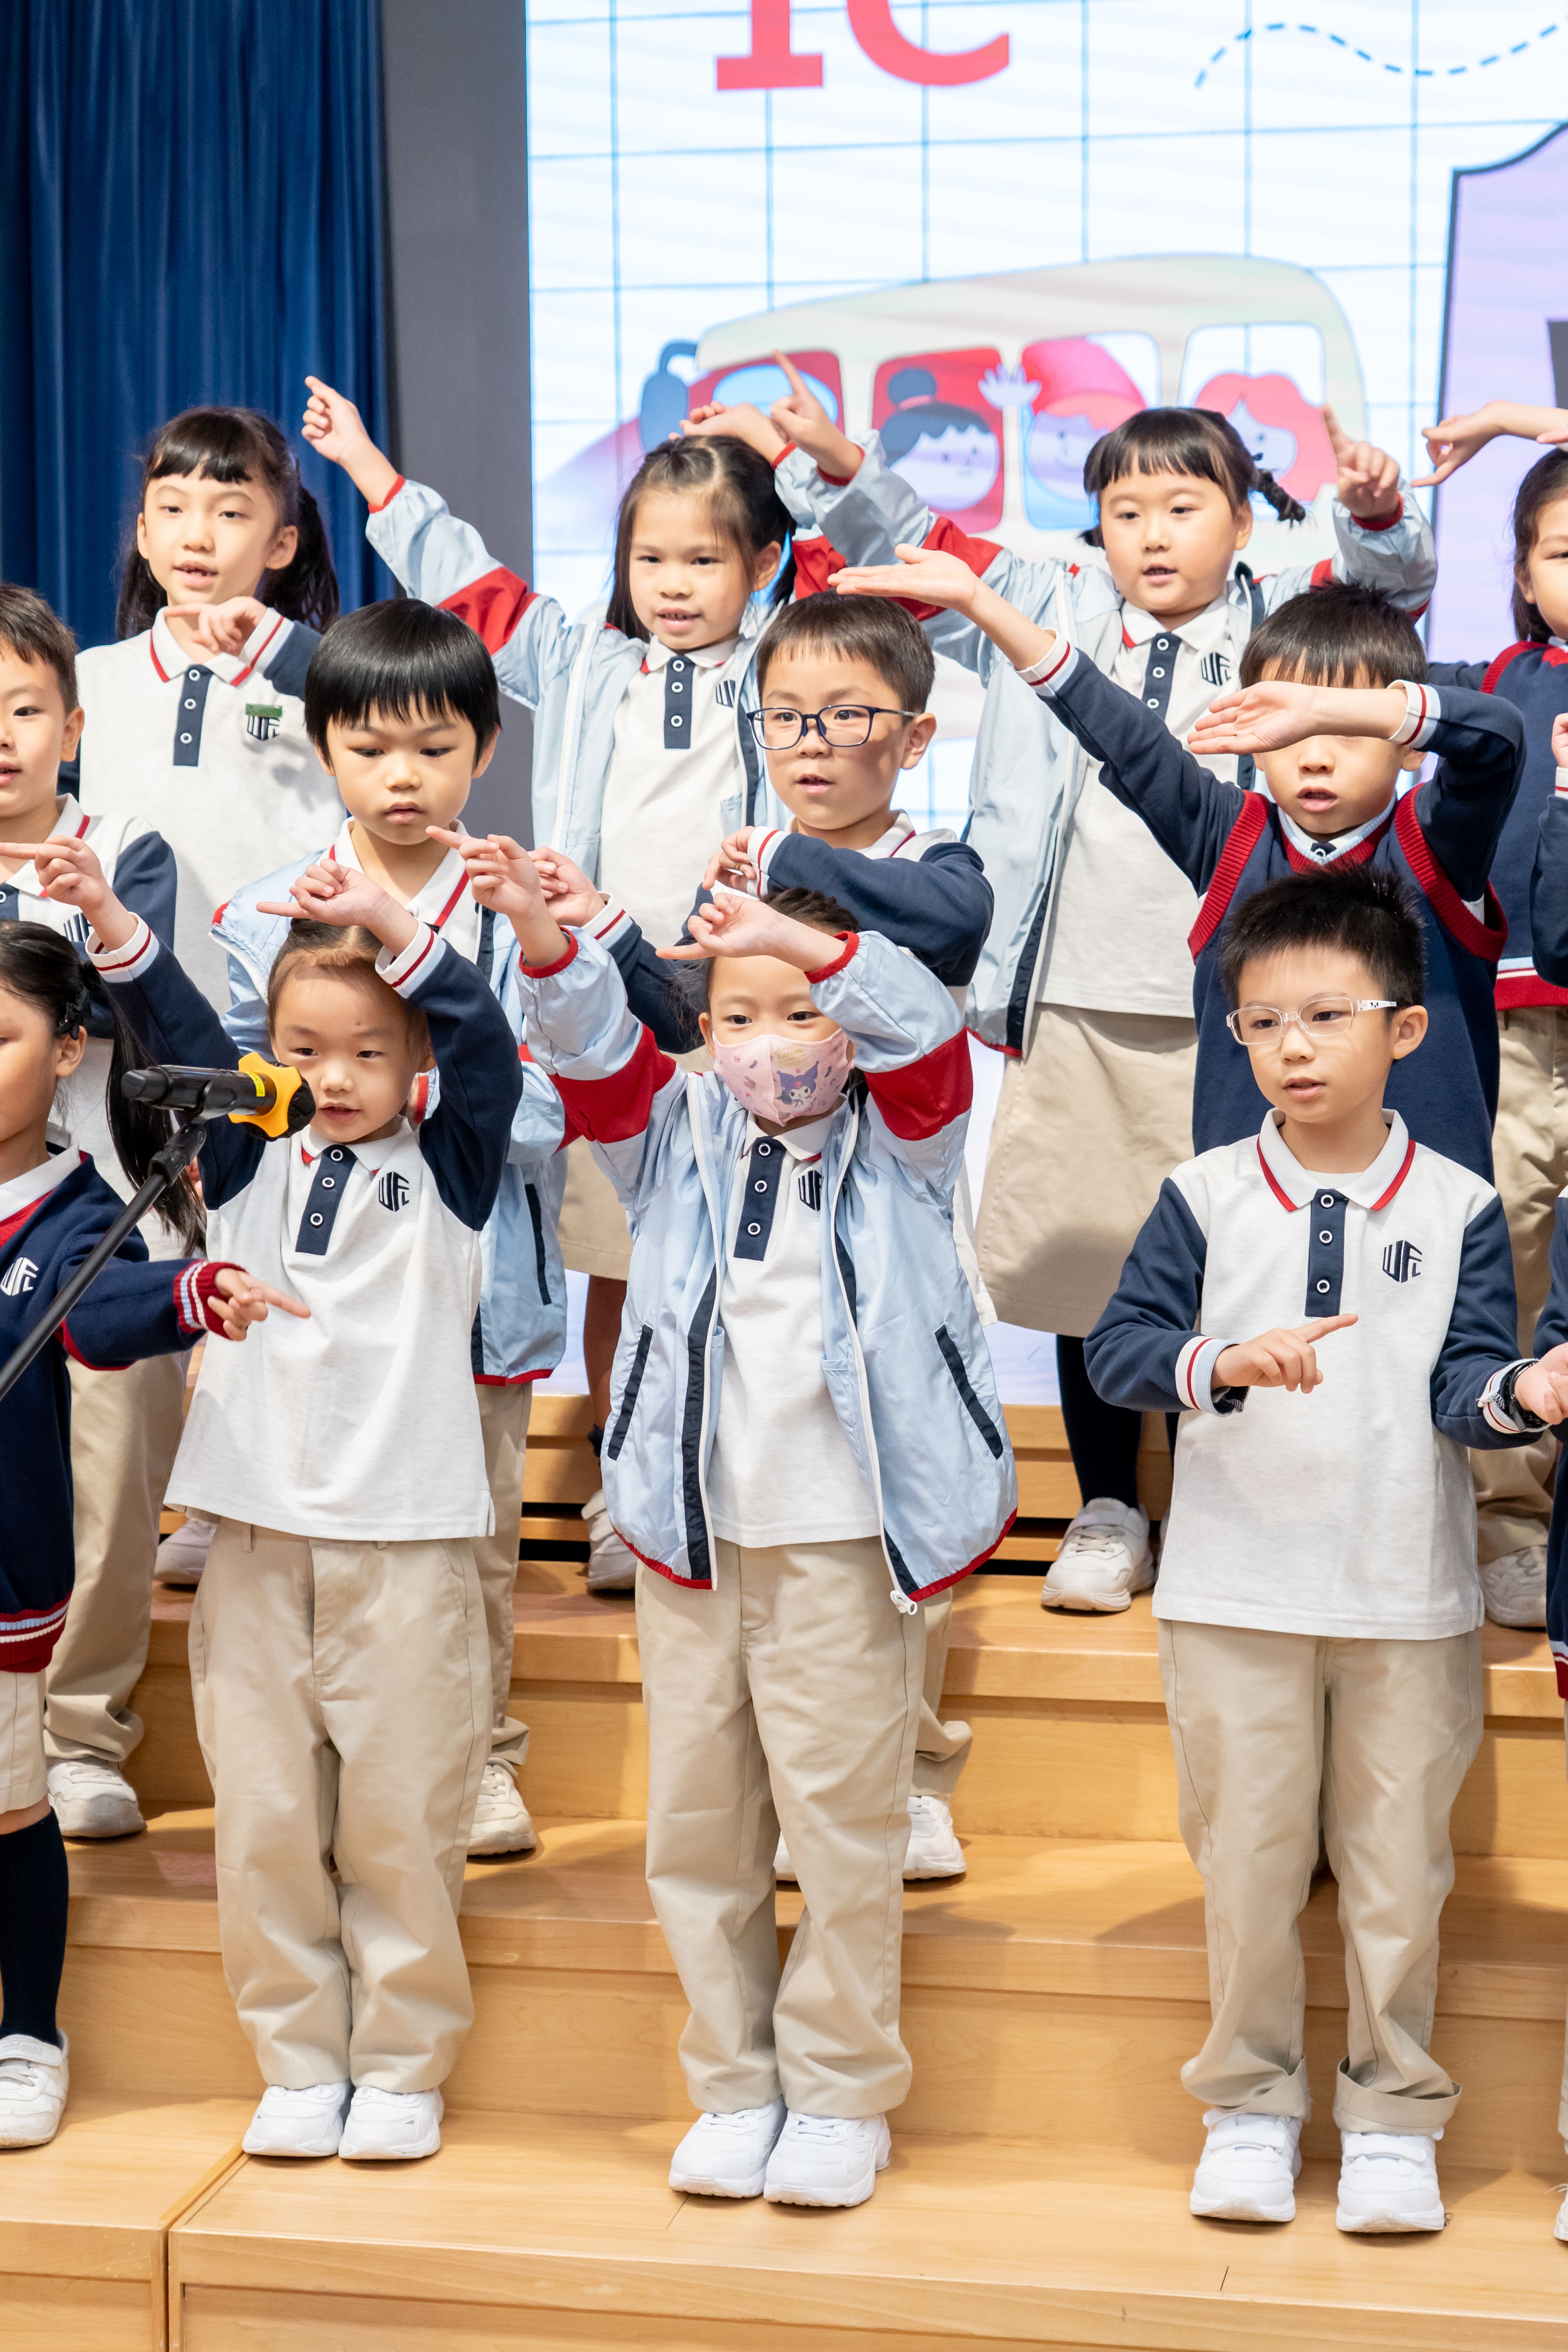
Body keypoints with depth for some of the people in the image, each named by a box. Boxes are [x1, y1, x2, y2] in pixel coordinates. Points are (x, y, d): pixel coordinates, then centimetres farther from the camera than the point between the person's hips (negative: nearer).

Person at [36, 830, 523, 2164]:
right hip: (257, 1531, 3)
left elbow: (487, 1053, -11)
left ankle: (403, 2068, 16)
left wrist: (390, 927, -21)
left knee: (401, 1819, 2)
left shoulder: (445, 1172, 4)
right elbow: (182, 1037, 2)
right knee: (264, 1817, 5)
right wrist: (109, 922, -12)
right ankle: (301, 2066, 18)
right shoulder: (249, 1163, 11)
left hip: (406, 1536, -3)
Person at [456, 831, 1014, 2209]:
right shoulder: (679, 1141, 10)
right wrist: (542, 934, -24)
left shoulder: (896, 1147, 3)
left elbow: (924, 1030, -15)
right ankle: (734, 2089, 22)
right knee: (697, 1822, 9)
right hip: (689, 1535, 3)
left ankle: (841, 2094, 15)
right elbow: (595, 1051, -5)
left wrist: (806, 945, -32)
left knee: (843, 1814, 0)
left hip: (841, 1540, -3)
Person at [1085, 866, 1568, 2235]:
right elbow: (1116, 1350, -7)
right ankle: (1250, 2106, 24)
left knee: (1399, 1867, 8)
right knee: (1248, 1862, 9)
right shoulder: (1205, 1199, 0)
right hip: (1238, 1592, 0)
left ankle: (1394, 2118, 23)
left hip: (1410, 1598, 0)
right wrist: (1224, 1363, -26)